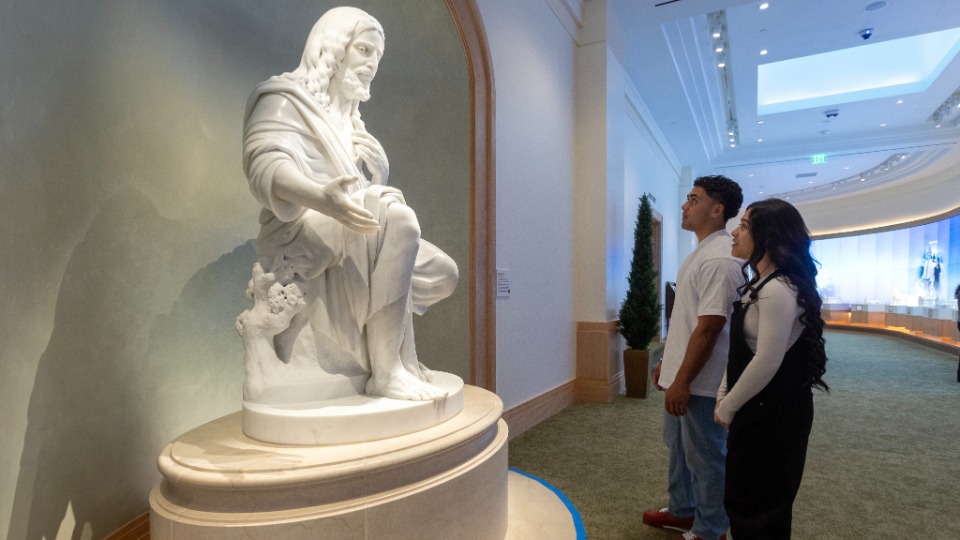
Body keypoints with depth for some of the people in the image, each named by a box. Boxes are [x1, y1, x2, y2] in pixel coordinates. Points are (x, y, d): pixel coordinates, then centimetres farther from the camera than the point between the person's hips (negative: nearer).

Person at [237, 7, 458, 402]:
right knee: (396, 217, -34)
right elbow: (265, 164, -22)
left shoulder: (345, 117, 23)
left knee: (441, 273, 2)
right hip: (302, 238, -8)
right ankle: (389, 370, -32)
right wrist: (321, 198, -40)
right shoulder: (284, 97, -2)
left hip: (346, 237, 8)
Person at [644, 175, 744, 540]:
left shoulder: (719, 259, -22)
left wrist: (683, 381, -21)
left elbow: (708, 329, -24)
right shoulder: (701, 252, 10)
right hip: (682, 375, 10)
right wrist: (668, 362, 19)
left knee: (706, 458, 8)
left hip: (700, 382, -10)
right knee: (679, 447, 22)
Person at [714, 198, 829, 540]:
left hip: (774, 412, -9)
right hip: (761, 409, 9)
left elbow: (767, 363, -24)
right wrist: (723, 393, 8)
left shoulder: (777, 290, -23)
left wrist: (729, 407, -13)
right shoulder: (760, 284, 10)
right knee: (745, 497, 21)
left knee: (759, 506, 8)